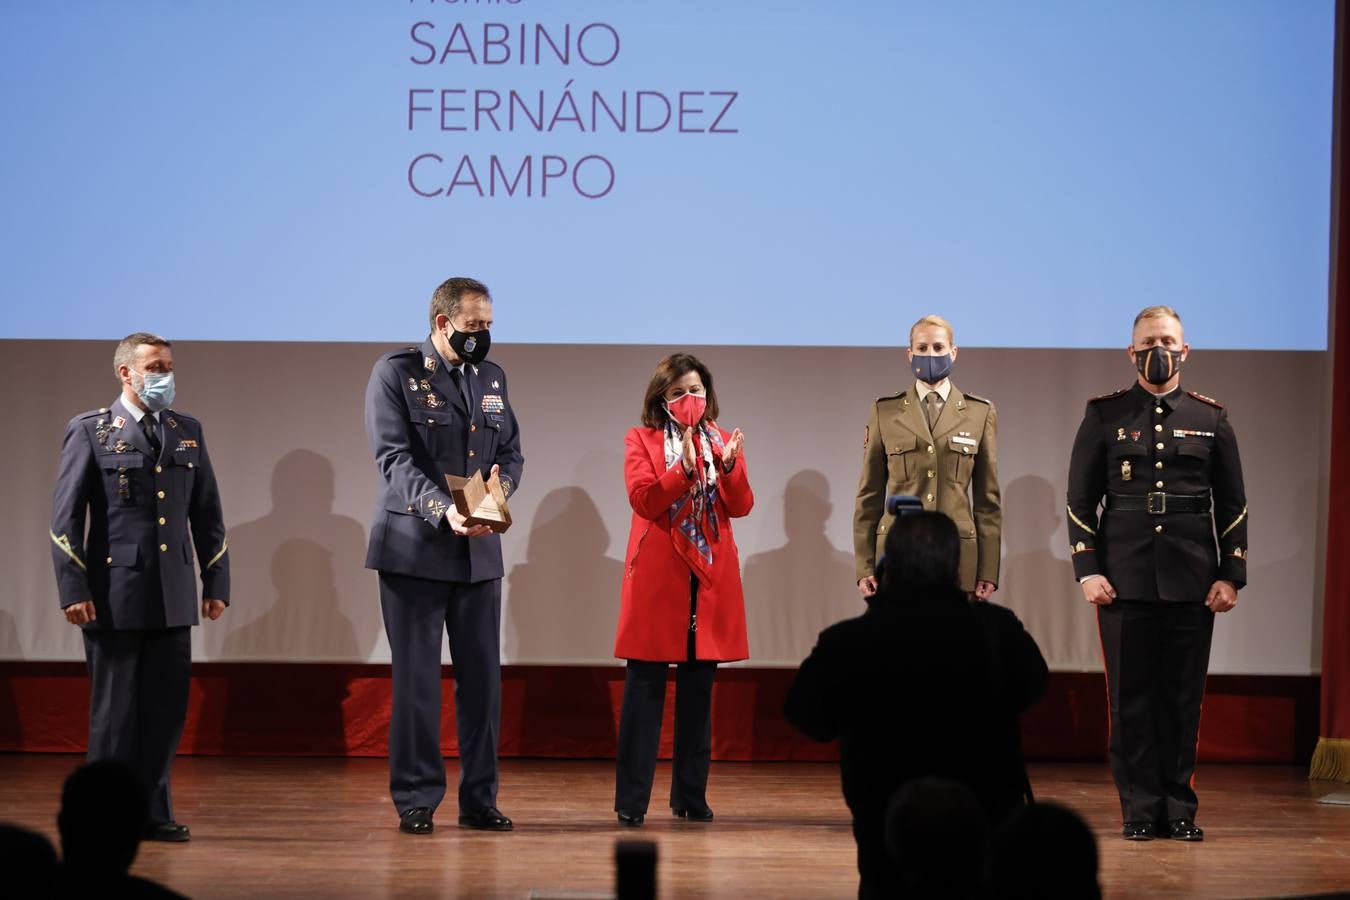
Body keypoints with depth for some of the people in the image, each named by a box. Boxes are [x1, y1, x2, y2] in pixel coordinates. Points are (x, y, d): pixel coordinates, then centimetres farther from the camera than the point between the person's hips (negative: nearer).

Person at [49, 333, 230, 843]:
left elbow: (207, 514, 15)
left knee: (167, 706, 4)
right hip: (114, 595, -4)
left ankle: (153, 811, 13)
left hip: (173, 597, 4)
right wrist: (73, 588, -11)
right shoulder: (91, 432, -1)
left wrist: (216, 582, 10)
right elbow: (65, 516, -4)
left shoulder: (187, 432, 13)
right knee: (115, 709, 1)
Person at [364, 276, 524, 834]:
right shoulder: (395, 373, -5)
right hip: (415, 548, -5)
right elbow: (394, 458, -14)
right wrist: (443, 509, -27)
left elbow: (512, 453, 14)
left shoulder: (491, 378, 13)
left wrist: (500, 487, -10)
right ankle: (416, 801, 7)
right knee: (416, 678, 0)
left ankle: (479, 799, 13)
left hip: (479, 551, 5)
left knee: (482, 676, 6)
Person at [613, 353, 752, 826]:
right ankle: (631, 800, -5)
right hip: (657, 576, -3)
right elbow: (643, 499, -10)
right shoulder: (641, 441, 4)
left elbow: (741, 506, 2)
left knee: (699, 688, 6)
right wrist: (685, 468, -22)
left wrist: (729, 467, -16)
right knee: (645, 686, -6)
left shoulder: (721, 442, 13)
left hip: (710, 576, 3)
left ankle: (691, 796, 11)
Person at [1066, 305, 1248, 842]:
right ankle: (1140, 810, 7)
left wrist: (1230, 575, 1)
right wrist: (1087, 571, -5)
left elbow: (1232, 505, 9)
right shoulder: (1104, 416, 5)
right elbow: (1080, 499, 4)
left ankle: (1179, 809, 12)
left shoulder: (1211, 419, 8)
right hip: (1124, 580, -1)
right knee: (1131, 697, 1)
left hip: (1192, 584, 1)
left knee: (1183, 697, 4)